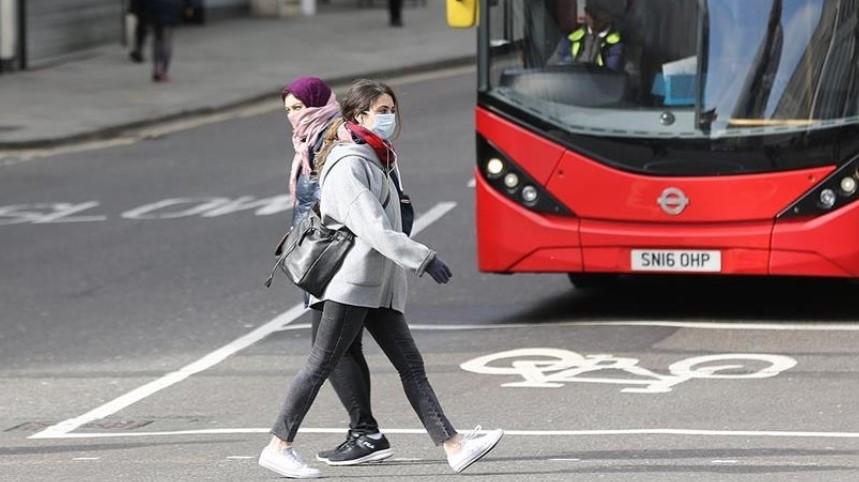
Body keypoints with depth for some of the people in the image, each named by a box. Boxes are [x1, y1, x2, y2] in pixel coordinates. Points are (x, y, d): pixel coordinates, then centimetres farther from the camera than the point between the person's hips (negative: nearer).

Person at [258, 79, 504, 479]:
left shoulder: (375, 160, 19)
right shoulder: (349, 165, -12)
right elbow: (372, 228, -21)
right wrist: (423, 258, -24)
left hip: (379, 286, 9)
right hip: (351, 283, -9)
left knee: (410, 365, 1)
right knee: (321, 364, -6)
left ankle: (454, 447, -6)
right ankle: (278, 447, 0)